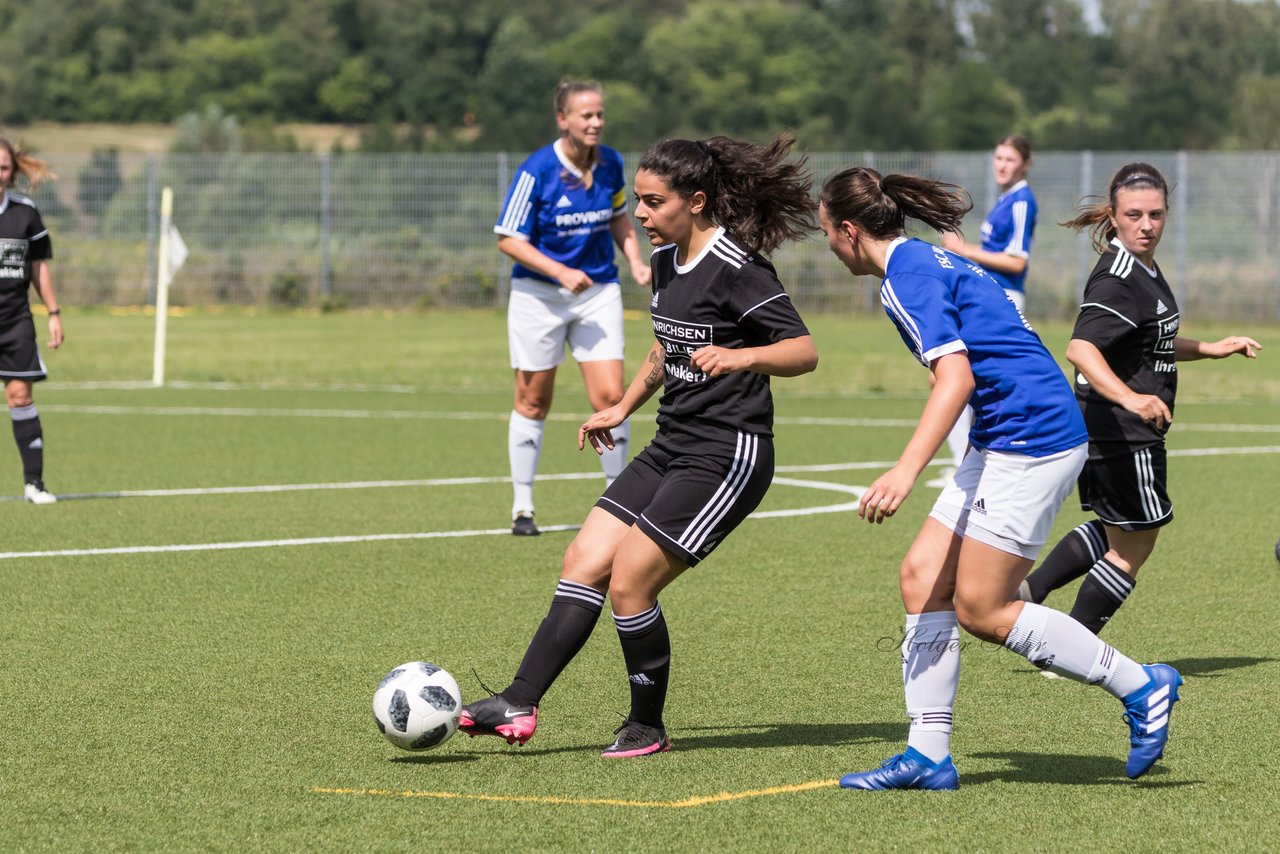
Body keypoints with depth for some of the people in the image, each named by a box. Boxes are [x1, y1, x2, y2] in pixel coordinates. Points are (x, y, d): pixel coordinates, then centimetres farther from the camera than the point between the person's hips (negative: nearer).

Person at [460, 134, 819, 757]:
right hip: (672, 448, 9)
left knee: (629, 583, -11)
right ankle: (519, 705, 1)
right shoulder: (666, 261, 10)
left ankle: (647, 727, 7)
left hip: (726, 458, -9)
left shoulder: (736, 270, -17)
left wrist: (740, 357, -39)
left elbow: (804, 351, -22)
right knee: (584, 562, 1)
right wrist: (622, 409, 26)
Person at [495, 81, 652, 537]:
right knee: (533, 400, 6)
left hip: (598, 292, 3)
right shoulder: (537, 170, -17)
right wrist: (561, 272, -22)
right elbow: (508, 239, -13)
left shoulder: (610, 164, -3)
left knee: (610, 396, -8)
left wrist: (636, 261, 0)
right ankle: (522, 507, 18)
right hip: (539, 294, -3)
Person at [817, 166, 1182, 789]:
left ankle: (1140, 686, 1)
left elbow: (956, 377, -23)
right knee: (922, 577, 6)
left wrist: (908, 469, -32)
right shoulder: (932, 261, 19)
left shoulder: (906, 277, -12)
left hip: (1031, 438, -11)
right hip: (1006, 441, 11)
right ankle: (928, 754, 4)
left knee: (981, 611, -7)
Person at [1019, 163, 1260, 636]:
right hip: (1122, 434, -10)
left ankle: (1027, 591, 21)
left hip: (1111, 434, 10)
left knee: (1117, 532, 25)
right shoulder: (1118, 280, -21)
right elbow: (1080, 348, -36)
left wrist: (1210, 348, 23)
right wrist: (1129, 397, -49)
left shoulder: (1144, 269, 11)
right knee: (1134, 547, 3)